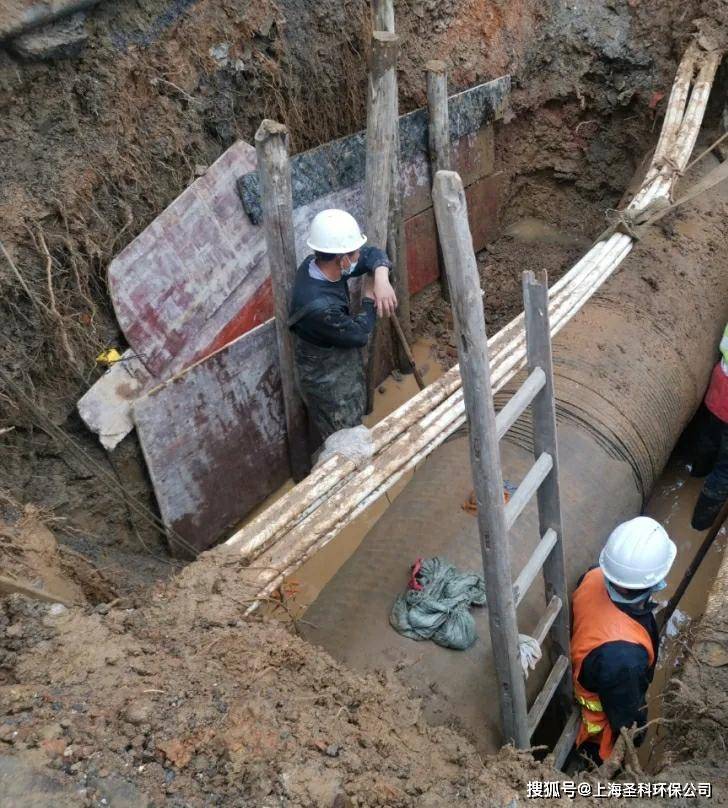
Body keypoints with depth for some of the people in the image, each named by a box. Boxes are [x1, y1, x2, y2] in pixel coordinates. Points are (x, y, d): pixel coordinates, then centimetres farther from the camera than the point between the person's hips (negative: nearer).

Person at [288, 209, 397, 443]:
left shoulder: (317, 264, -15)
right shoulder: (318, 305, -40)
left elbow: (373, 253, -4)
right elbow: (359, 333, -24)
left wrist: (381, 279, -24)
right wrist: (369, 298, -12)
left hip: (344, 368, 9)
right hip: (328, 383, -8)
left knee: (354, 428, 31)